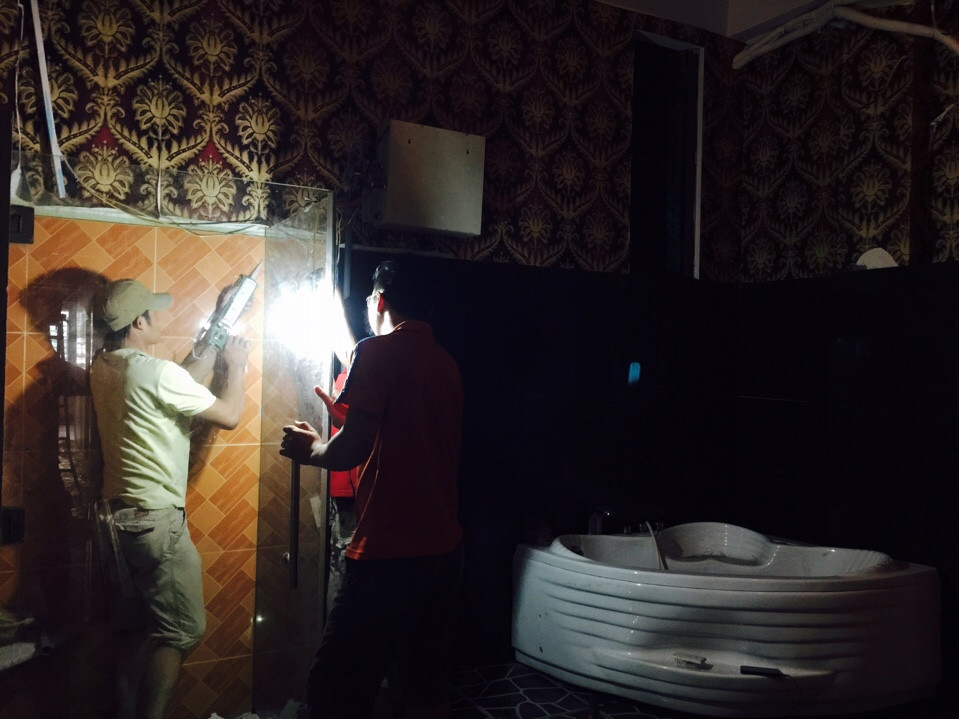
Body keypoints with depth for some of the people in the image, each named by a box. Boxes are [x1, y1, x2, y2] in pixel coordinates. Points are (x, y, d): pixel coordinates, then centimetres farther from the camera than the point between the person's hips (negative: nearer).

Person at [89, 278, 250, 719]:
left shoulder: (103, 366, 7)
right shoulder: (158, 373, -20)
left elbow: (186, 382, 14)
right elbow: (229, 415, -11)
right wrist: (235, 365, 6)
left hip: (119, 514, 9)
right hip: (157, 519, -9)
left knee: (140, 626, 19)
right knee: (181, 631, 2)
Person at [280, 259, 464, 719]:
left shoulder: (379, 351, -9)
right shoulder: (446, 362, 12)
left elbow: (350, 450, -17)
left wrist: (310, 449, 2)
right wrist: (355, 417, 26)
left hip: (389, 553, -8)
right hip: (444, 547, 8)